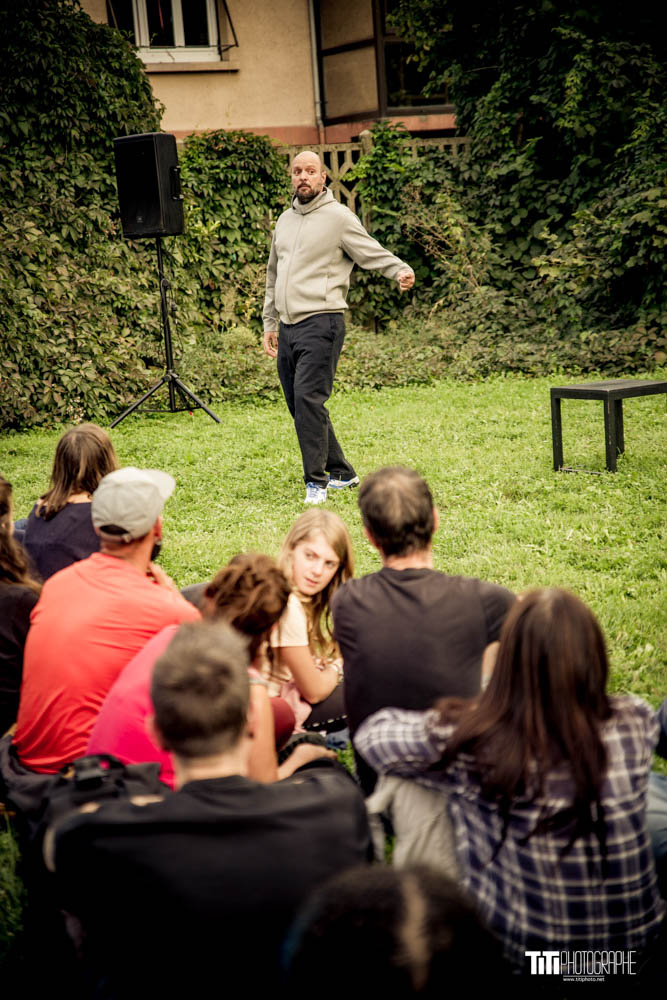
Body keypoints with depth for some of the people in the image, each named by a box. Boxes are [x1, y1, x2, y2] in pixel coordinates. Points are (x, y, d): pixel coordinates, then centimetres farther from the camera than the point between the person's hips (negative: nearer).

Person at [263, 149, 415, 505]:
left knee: (309, 398, -18)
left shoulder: (338, 217, -2)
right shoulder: (284, 221, 18)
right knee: (297, 404, 10)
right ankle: (341, 473, 22)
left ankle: (317, 481, -11)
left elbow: (372, 252, -9)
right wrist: (269, 323, 24)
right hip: (288, 327, 8)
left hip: (321, 324, -7)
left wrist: (401, 270, -29)